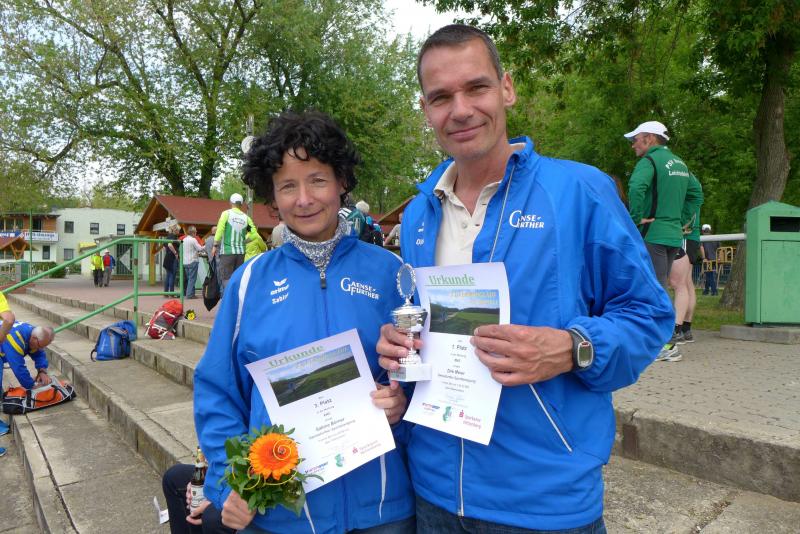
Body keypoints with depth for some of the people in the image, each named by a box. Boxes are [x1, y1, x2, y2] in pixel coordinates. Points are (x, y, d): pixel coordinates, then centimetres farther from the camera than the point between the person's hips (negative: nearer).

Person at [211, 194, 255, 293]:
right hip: (241, 252, 3)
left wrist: (215, 245, -6)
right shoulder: (246, 217, 6)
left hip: (227, 251, -3)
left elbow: (220, 230, -9)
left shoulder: (226, 213, -2)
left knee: (226, 278, -1)